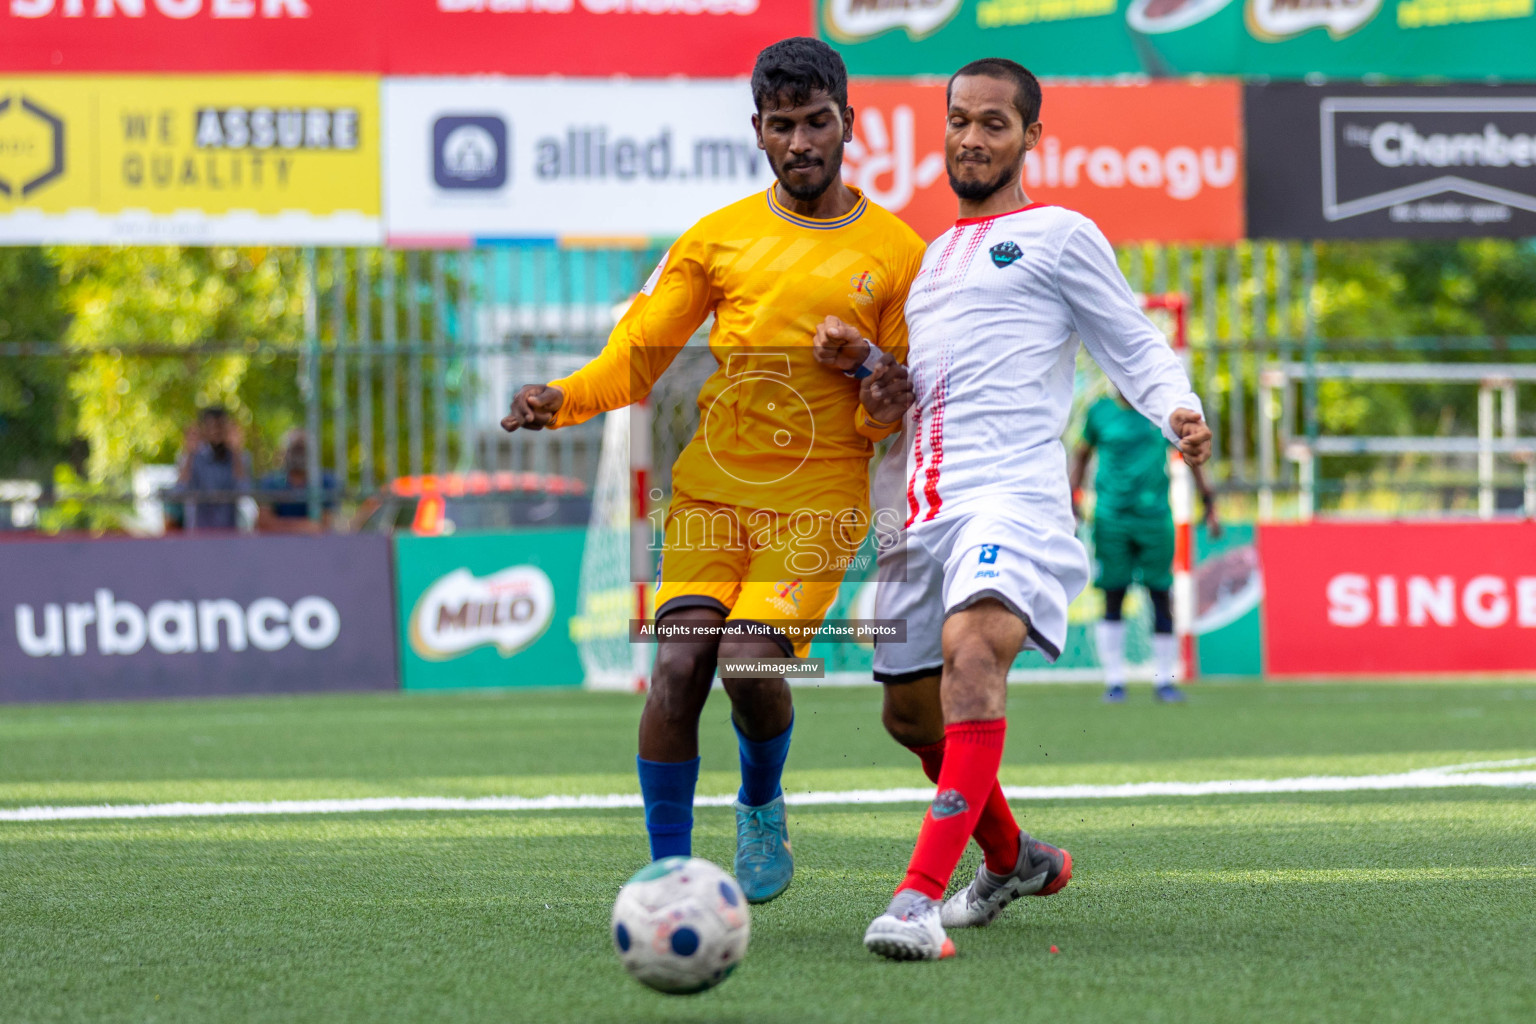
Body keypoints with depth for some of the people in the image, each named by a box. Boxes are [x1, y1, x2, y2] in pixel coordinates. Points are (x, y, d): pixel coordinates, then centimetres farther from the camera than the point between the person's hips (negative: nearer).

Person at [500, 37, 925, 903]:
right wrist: (560, 399, -11)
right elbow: (636, 359, 8)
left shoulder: (895, 253, 4)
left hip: (821, 493, -2)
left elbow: (894, 419, 8)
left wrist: (883, 405, -15)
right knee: (681, 661, -15)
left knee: (750, 659, -20)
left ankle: (762, 803, 12)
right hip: (713, 482, 2)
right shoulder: (719, 238, 8)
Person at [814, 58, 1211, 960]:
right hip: (922, 508, 8)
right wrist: (857, 358, 11)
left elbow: (1135, 346, 3)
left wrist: (1178, 411, -18)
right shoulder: (933, 254, 25)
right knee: (911, 710, 14)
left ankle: (922, 896, -41)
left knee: (972, 648, -32)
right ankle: (1013, 859, 41)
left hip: (1012, 490, -8)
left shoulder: (1059, 236, 7)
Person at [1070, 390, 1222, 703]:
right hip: (1111, 517, 0)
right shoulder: (1100, 412, 4)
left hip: (1154, 515, 1)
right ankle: (1114, 680, 5)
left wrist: (1208, 501, 13)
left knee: (1161, 597, -1)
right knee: (1112, 598, -1)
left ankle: (1164, 679, 8)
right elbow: (1081, 454, 17)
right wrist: (1072, 502, 9)